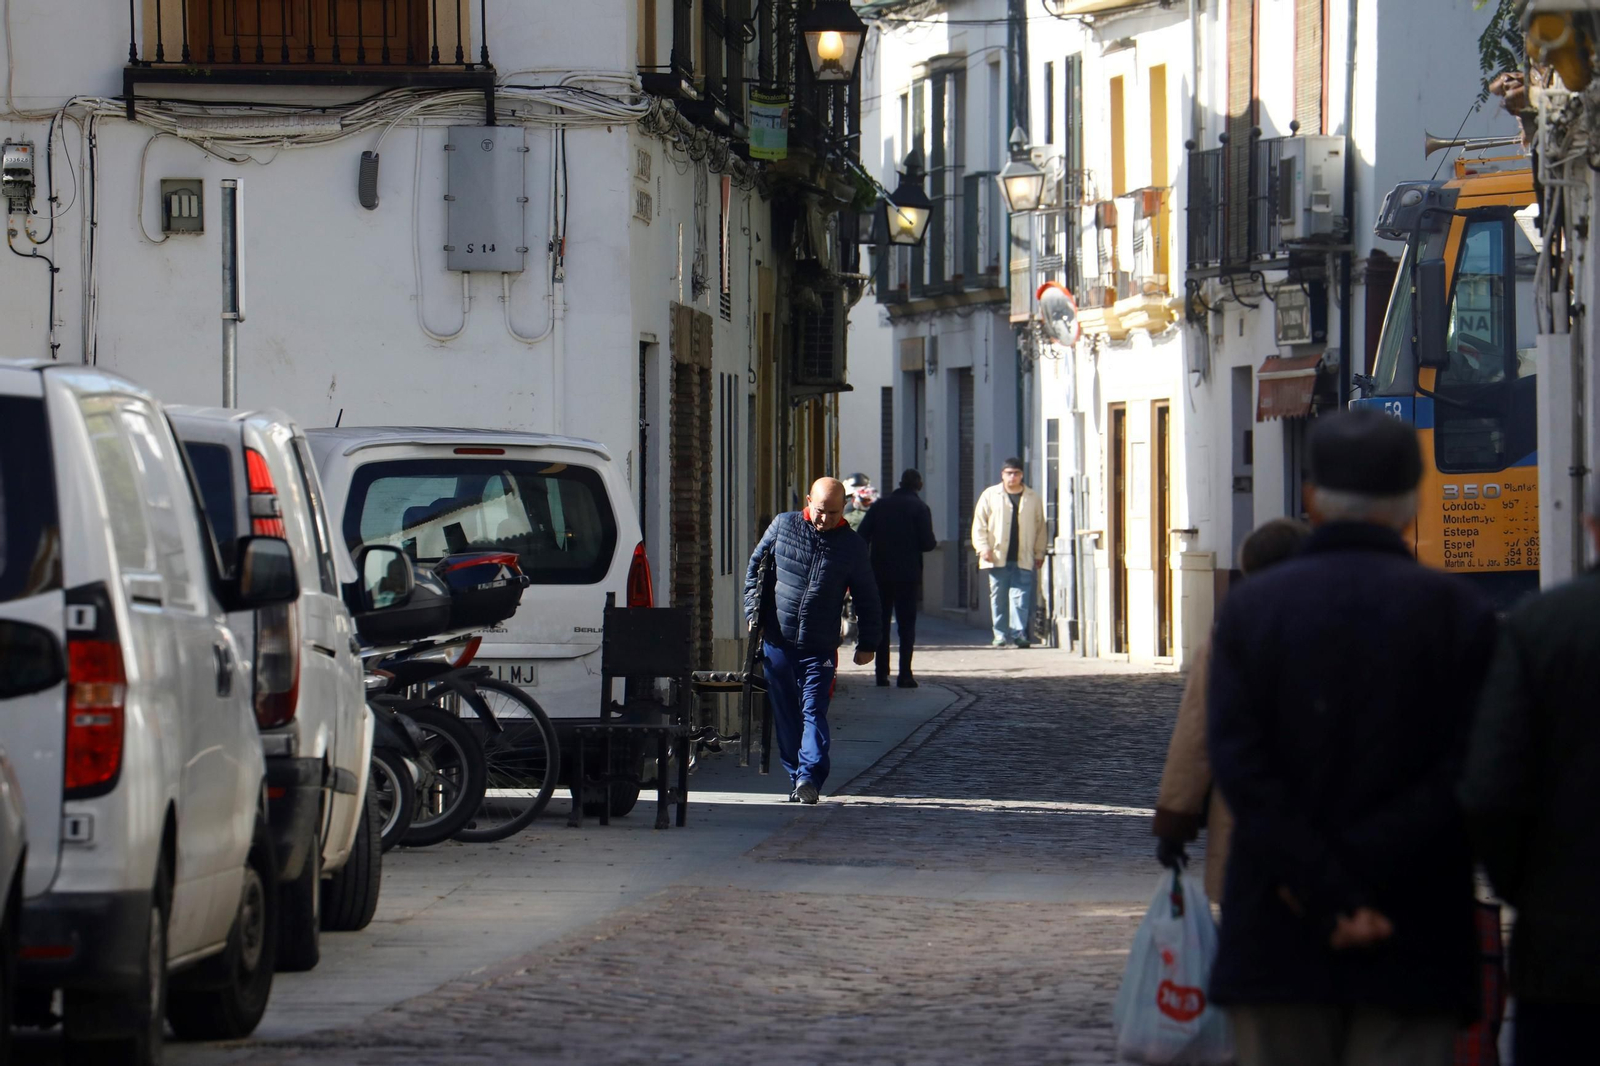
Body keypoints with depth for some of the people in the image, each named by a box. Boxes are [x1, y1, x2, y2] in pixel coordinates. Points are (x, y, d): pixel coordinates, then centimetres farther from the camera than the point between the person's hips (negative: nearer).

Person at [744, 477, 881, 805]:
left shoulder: (852, 546, 3)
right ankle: (796, 777, 14)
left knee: (814, 711, -13)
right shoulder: (783, 526, 4)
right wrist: (754, 612, 5)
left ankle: (809, 777, -20)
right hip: (777, 641, 2)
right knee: (784, 714, 6)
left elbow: (867, 598, 11)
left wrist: (867, 644, 9)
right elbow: (755, 566, 13)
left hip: (820, 647, -2)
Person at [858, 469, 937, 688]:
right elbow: (927, 543, -10)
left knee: (881, 623, 10)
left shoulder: (880, 505, 7)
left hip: (880, 573, 3)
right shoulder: (919, 508, -4)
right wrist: (934, 544, 13)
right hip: (908, 575, -3)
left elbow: (861, 537, 2)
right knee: (906, 624, 2)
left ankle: (881, 673, 6)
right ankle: (904, 674, -6)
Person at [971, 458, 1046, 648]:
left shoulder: (1032, 498, 9)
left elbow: (1040, 526, 12)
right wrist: (983, 547, -6)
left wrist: (1039, 553, 7)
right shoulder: (990, 495, 7)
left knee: (1021, 597, -8)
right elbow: (979, 523, 5)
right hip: (997, 557, 0)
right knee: (998, 597, 3)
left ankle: (1019, 633, -10)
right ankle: (1001, 634, 9)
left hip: (1023, 559, 0)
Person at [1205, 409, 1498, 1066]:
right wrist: (1353, 871, -11)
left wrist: (1325, 893, -12)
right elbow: (1466, 777, -10)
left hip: (1277, 937, 1)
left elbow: (1238, 765, -9)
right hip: (1413, 949, -1)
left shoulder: (1250, 607, 2)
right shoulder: (1457, 612, -1)